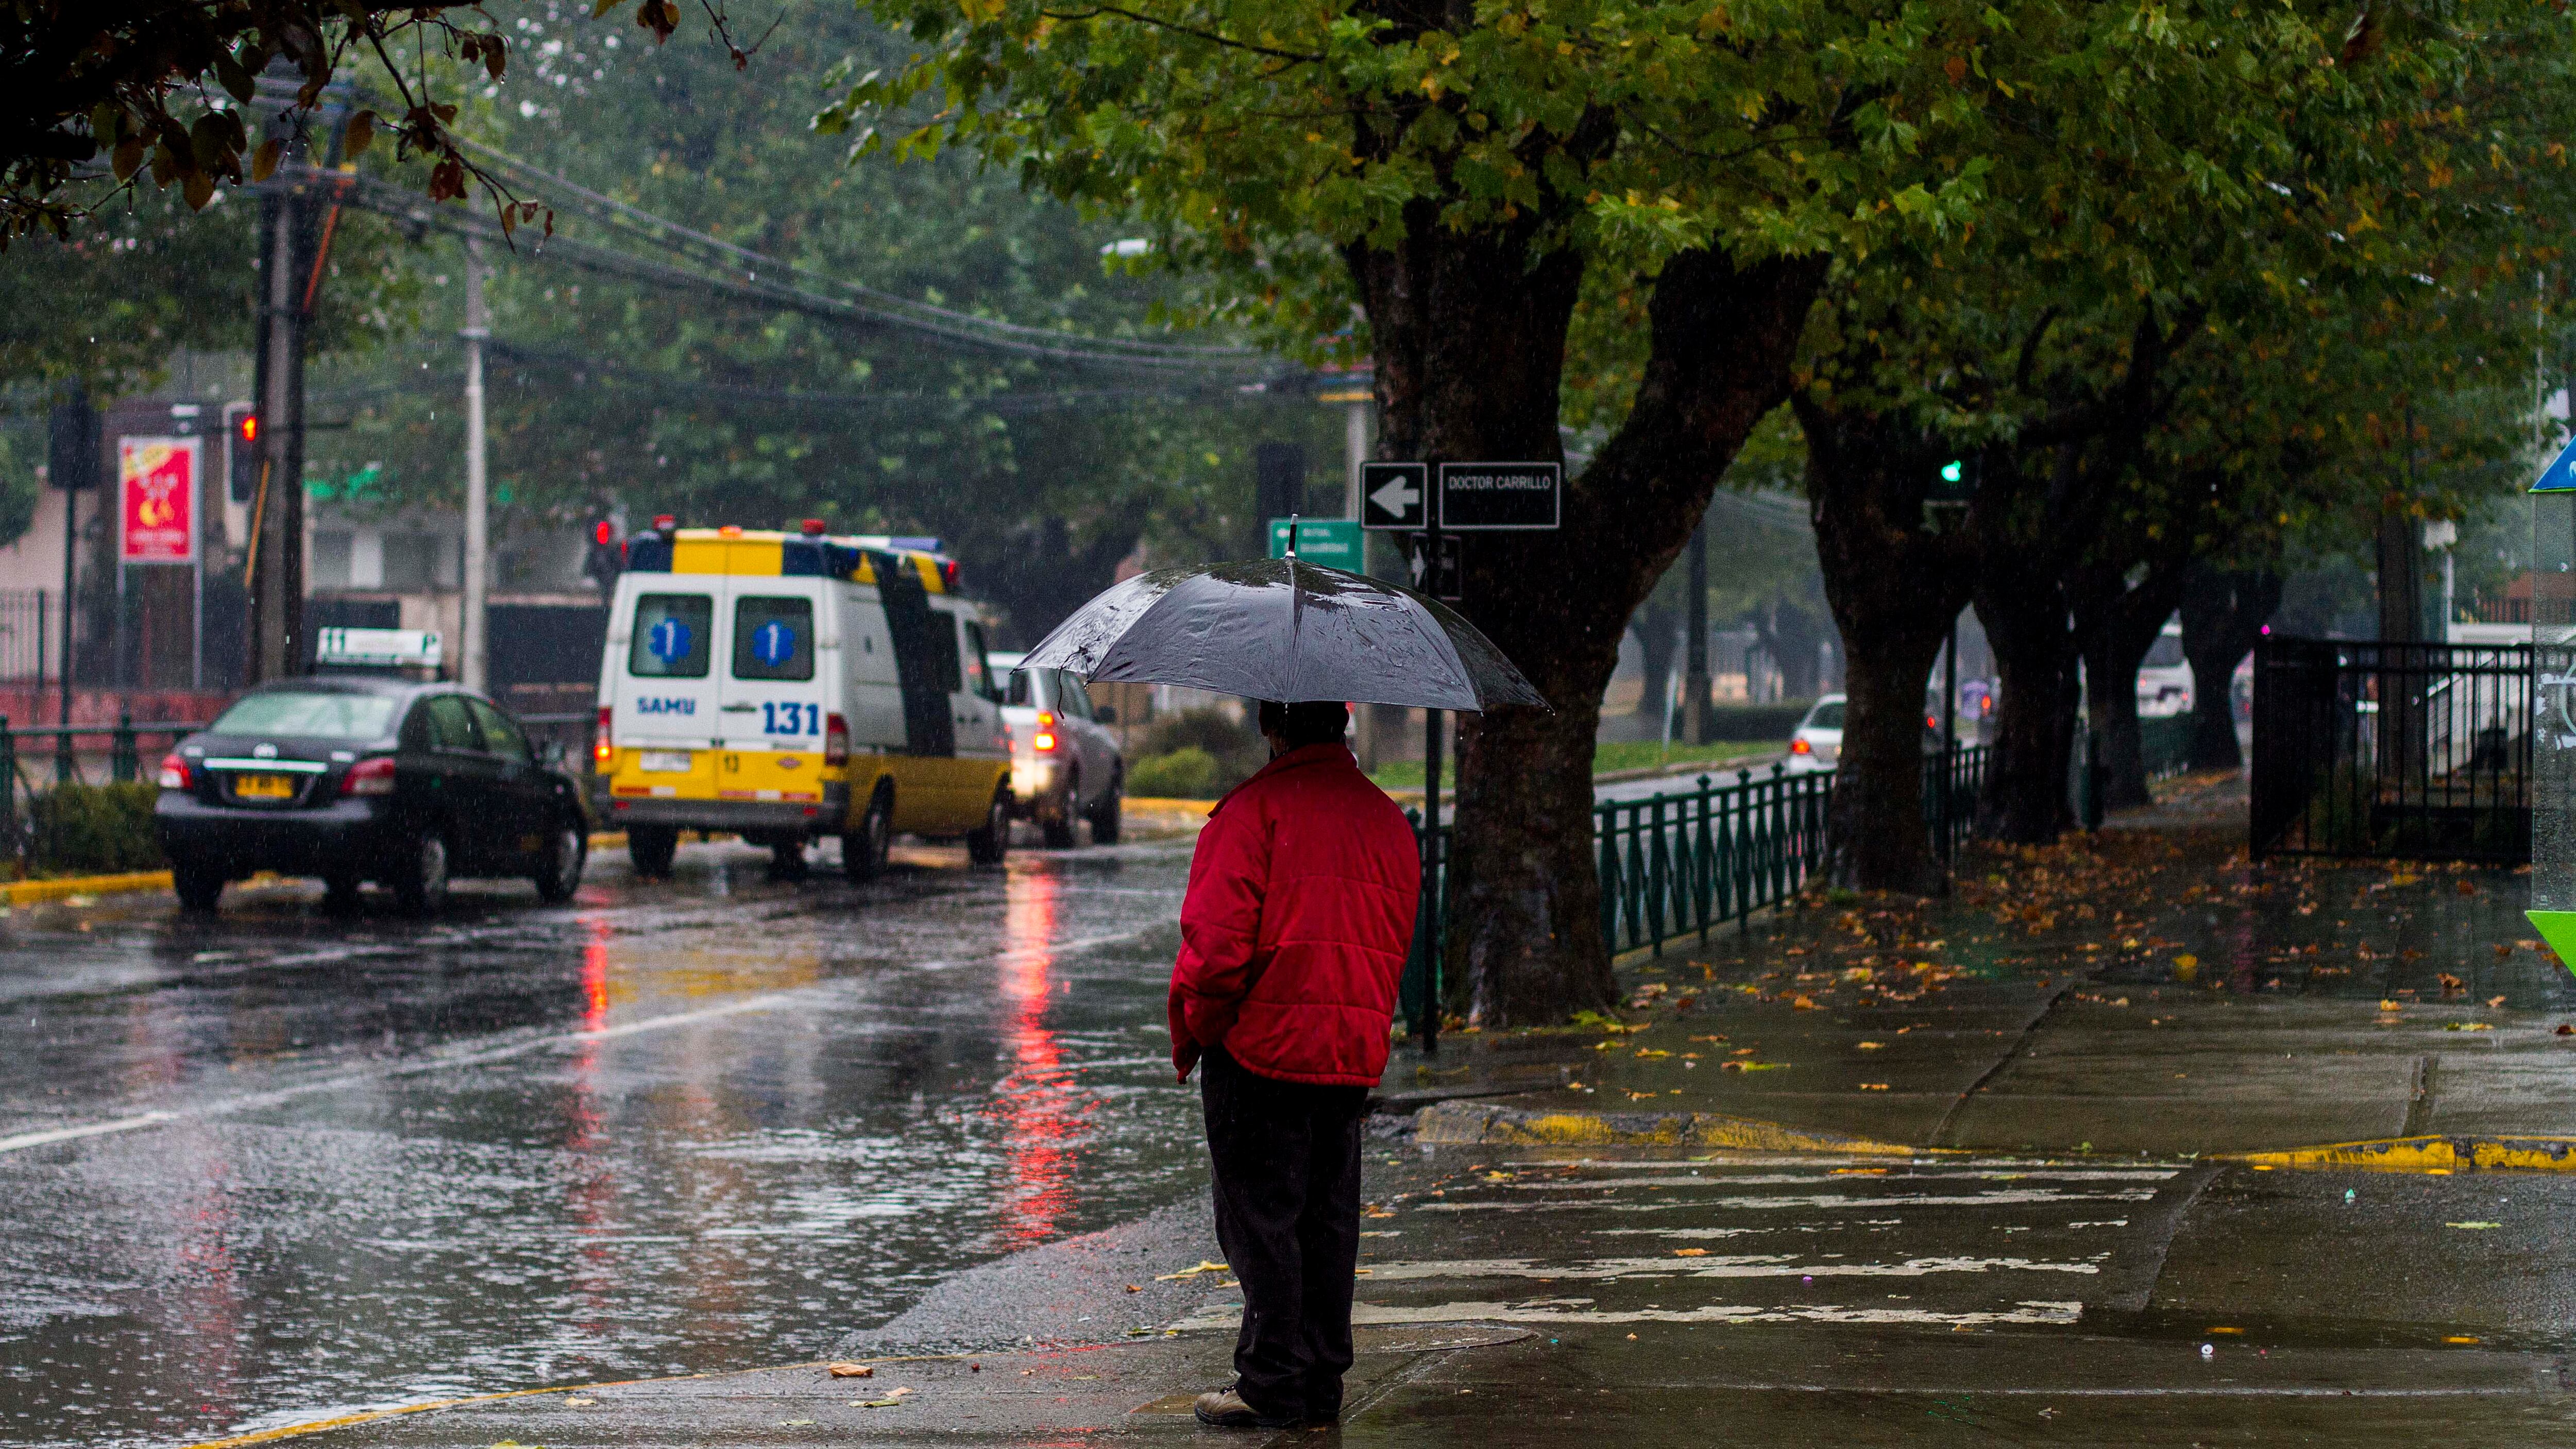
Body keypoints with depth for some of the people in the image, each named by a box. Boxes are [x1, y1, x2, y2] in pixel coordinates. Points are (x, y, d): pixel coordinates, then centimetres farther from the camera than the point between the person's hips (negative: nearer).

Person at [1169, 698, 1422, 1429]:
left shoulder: (1255, 810, -13)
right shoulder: (1388, 819, 10)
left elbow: (1218, 938, -16)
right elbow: (1394, 948, 14)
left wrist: (1190, 1033, -3)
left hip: (1262, 1045, -6)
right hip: (1353, 1056, 7)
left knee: (1259, 1218, 0)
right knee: (1329, 1218, 12)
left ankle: (1272, 1386, 1)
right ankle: (1321, 1384, 17)